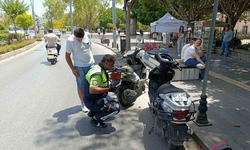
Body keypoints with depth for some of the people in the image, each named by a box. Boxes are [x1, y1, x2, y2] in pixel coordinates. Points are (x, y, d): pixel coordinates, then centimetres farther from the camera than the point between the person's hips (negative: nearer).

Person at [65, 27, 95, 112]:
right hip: (79, 66, -4)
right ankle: (83, 104, 15)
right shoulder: (70, 40, -14)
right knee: (80, 86, 3)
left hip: (90, 64, 4)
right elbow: (67, 56, -9)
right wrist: (73, 69, -12)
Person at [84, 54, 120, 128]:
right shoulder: (98, 73, -26)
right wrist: (108, 89, -27)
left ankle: (93, 112, 19)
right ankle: (95, 119, -2)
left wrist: (110, 86, 4)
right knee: (116, 108, -15)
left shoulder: (98, 67, 5)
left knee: (115, 100, 22)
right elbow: (92, 90, -34)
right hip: (92, 102, -10)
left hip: (97, 97, 10)